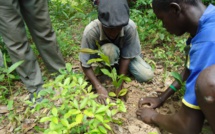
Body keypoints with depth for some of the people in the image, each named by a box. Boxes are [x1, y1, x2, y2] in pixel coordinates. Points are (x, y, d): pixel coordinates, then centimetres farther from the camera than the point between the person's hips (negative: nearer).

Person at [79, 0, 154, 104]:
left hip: (124, 53, 2)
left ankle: (118, 67, 11)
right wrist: (99, 87, -34)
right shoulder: (91, 31, -36)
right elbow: (85, 64, -27)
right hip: (102, 56, -2)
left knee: (147, 75, -14)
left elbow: (126, 56, -24)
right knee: (110, 50, -38)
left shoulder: (130, 27, -34)